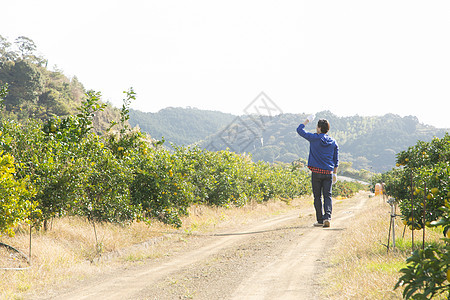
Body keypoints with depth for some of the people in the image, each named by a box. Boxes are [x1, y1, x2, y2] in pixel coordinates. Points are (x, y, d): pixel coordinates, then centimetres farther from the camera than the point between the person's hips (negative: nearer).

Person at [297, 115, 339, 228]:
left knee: (317, 197, 4)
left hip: (316, 172, -3)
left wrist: (307, 120, 18)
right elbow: (336, 160, 10)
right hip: (328, 172, 3)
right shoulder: (333, 142, 7)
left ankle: (320, 220, 5)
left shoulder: (314, 138, -5)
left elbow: (299, 130, 6)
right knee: (327, 196, 3)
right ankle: (327, 217, -15)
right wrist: (335, 173, 16)